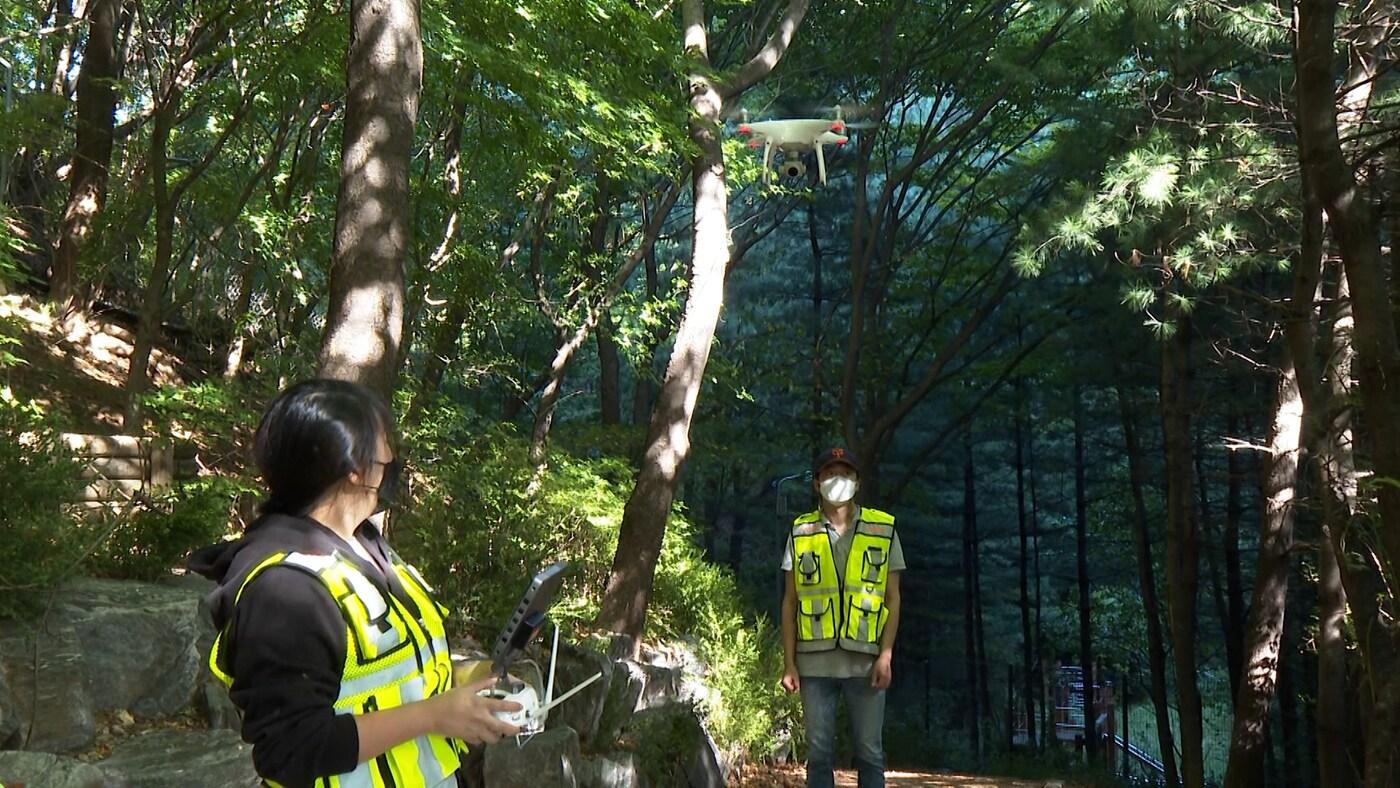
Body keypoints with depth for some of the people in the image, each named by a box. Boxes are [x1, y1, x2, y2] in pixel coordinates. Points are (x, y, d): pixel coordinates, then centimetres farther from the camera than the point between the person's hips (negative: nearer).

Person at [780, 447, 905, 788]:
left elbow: (893, 598, 4)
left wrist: (886, 656, -6)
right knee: (819, 753, 5)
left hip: (865, 661, 0)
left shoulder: (883, 530, 5)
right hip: (816, 662, 1)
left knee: (870, 753, 4)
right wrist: (789, 663, 1)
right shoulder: (801, 532, 6)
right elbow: (790, 602, 7)